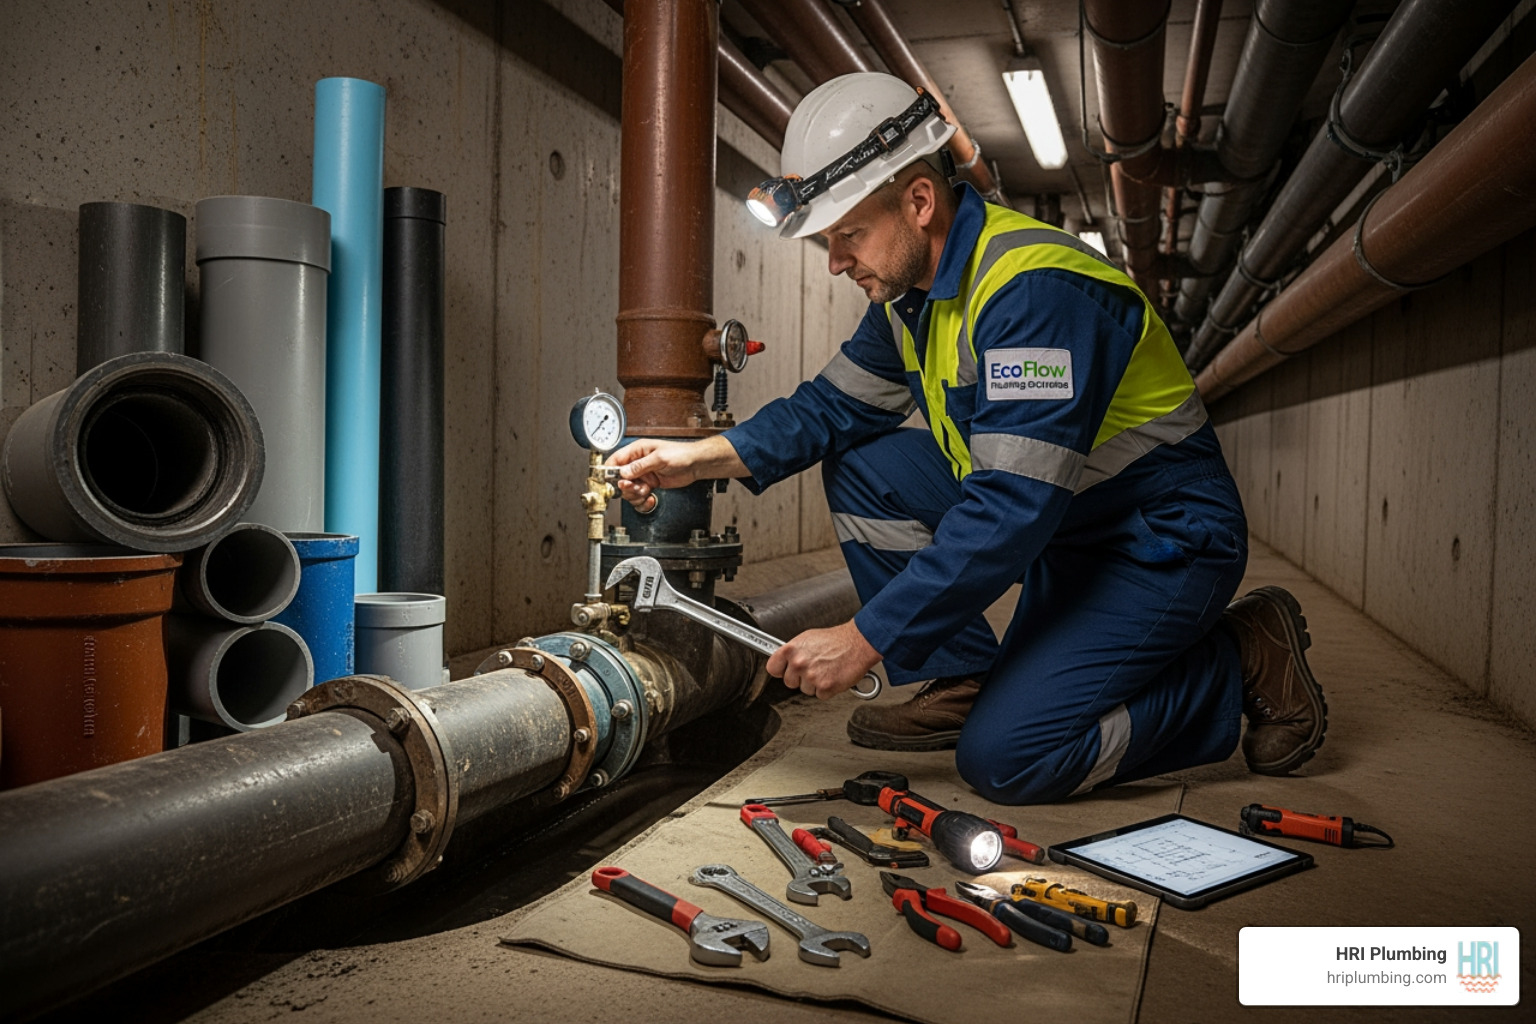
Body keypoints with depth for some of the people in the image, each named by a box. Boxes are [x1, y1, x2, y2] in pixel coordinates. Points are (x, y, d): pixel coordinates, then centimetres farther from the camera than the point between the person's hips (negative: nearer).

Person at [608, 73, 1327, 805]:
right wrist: (702, 457, -8)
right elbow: (835, 406, 8)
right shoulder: (912, 288, 1)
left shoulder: (1036, 291, -28)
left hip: (1162, 545, -8)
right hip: (1057, 525, 9)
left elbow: (1014, 507, -33)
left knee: (1004, 760, -18)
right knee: (860, 465, -1)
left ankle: (1242, 664, 0)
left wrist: (864, 639, -31)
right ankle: (965, 683, 4)